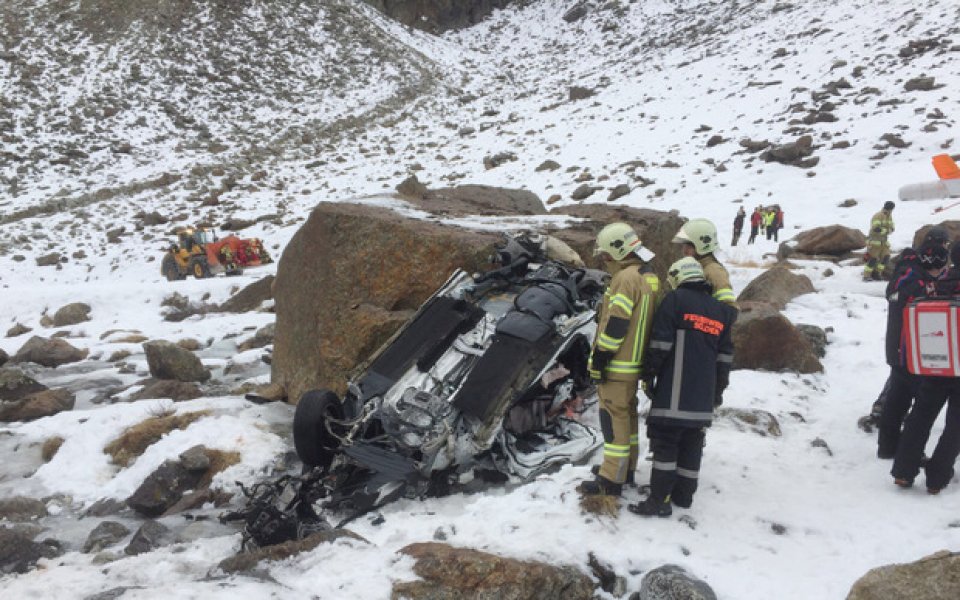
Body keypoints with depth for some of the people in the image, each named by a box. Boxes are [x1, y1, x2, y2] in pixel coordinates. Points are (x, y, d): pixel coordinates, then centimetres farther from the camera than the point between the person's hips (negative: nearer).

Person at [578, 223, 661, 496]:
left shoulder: (626, 278, -20)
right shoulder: (649, 277, 11)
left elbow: (615, 325, -23)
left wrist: (599, 359, -17)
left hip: (617, 366, -10)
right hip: (636, 362, 10)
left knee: (614, 419, -4)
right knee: (628, 415, 19)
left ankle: (611, 481, 1)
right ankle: (626, 469, 31)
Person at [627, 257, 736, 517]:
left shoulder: (675, 299, -4)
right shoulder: (721, 311, 15)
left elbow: (660, 344, -10)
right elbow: (725, 355, 17)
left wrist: (648, 374, -3)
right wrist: (719, 389, 23)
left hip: (674, 390, -6)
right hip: (704, 394, 6)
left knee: (665, 441, -5)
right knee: (692, 442, 12)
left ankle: (660, 500, -7)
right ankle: (684, 494, 19)